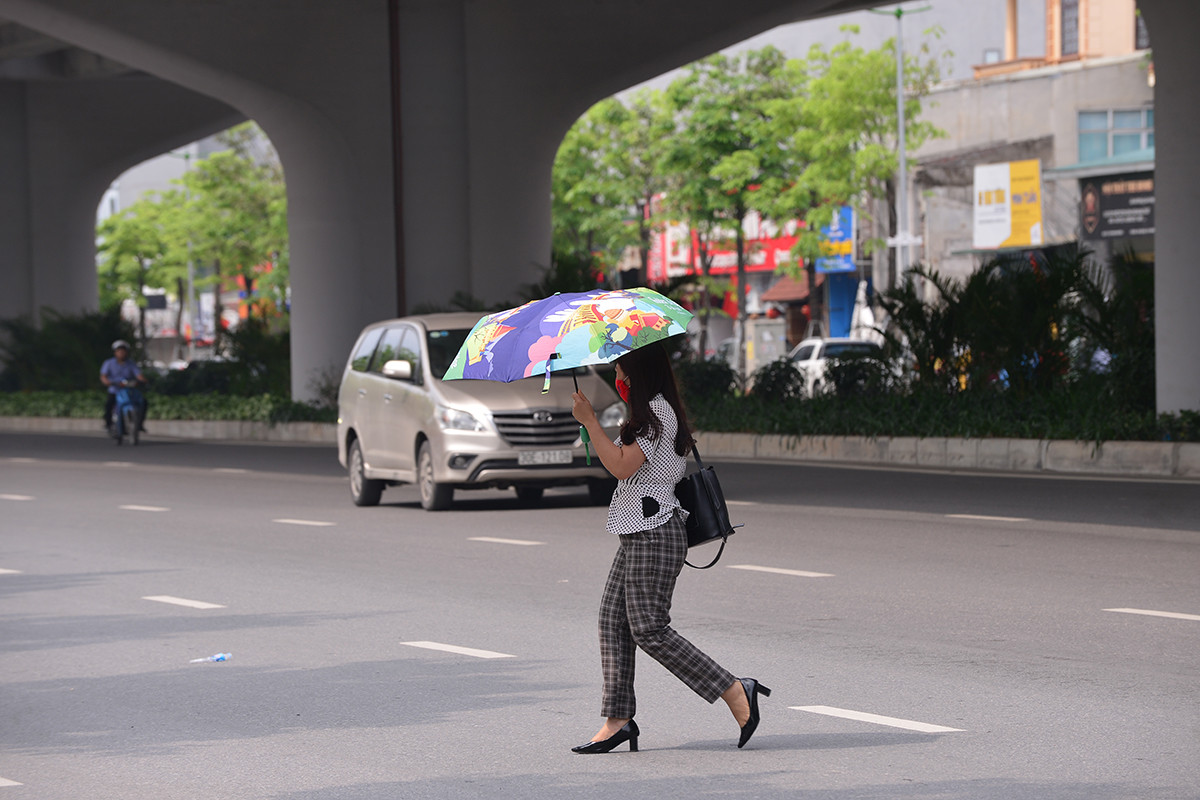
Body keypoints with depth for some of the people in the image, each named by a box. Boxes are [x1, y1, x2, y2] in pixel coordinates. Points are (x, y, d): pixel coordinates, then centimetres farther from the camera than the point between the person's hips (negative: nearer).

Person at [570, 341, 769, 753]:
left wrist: (589, 421, -18)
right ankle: (617, 720, 5)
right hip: (639, 534, 11)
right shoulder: (652, 411, 18)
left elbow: (622, 466, -22)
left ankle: (736, 692, -9)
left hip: (653, 536, -11)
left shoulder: (657, 413, -15)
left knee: (649, 630, -11)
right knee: (613, 621, 5)